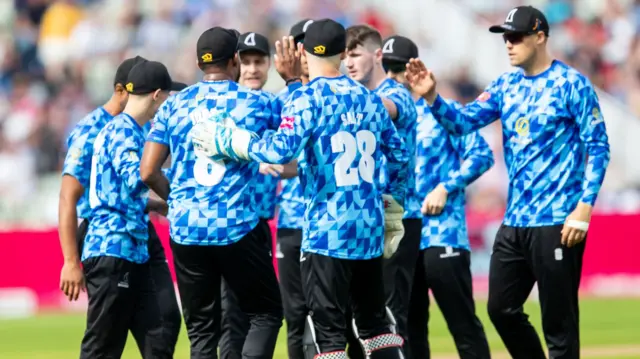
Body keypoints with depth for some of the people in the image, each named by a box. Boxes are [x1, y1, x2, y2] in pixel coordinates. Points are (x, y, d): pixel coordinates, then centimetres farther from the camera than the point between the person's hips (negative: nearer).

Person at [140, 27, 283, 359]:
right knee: (265, 314, 11)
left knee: (201, 330, 9)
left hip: (186, 230, 3)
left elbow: (148, 172, 2)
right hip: (239, 228, -2)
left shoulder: (174, 106, 6)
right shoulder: (255, 103, 1)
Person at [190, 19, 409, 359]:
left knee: (328, 328, -3)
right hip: (370, 228, 6)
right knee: (374, 320, 15)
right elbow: (399, 156, 17)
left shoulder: (307, 98, -8)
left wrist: (225, 139, -10)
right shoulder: (369, 98, 12)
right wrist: (392, 205, 28)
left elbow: (281, 149, -22)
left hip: (327, 229, -6)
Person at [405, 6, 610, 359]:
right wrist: (432, 98, -14)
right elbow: (463, 121, 5)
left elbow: (598, 148, -9)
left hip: (556, 223, -7)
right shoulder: (506, 85, 11)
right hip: (514, 222, 7)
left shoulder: (571, 84, -8)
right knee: (501, 308, 12)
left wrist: (583, 208, -17)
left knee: (558, 319, -3)